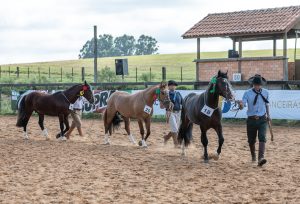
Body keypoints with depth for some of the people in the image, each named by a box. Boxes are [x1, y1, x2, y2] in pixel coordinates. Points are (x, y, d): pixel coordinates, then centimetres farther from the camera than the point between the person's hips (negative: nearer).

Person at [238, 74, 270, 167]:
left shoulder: (265, 92, 1)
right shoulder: (247, 93, -7)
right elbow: (242, 106, -14)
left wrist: (268, 115, 20)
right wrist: (240, 104, -37)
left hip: (262, 119, 0)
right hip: (251, 120, 0)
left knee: (262, 137, -18)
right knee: (251, 140, 11)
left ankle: (261, 158, -27)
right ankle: (253, 156, 37)